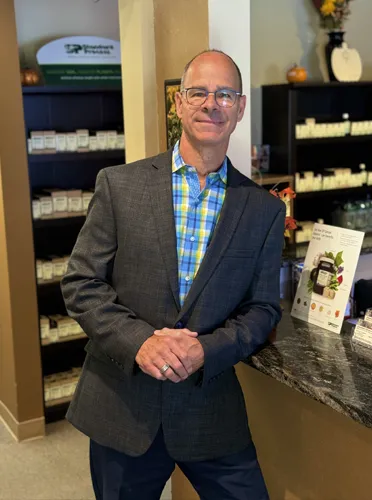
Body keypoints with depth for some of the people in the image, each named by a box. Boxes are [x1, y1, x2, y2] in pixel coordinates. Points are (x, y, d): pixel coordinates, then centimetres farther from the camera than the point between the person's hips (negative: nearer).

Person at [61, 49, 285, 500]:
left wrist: (206, 350, -15)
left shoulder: (265, 210, 1)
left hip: (211, 409, 1)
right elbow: (80, 284, -4)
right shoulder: (119, 184, -3)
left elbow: (262, 309, 2)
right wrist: (138, 341, -19)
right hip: (121, 406, 0)